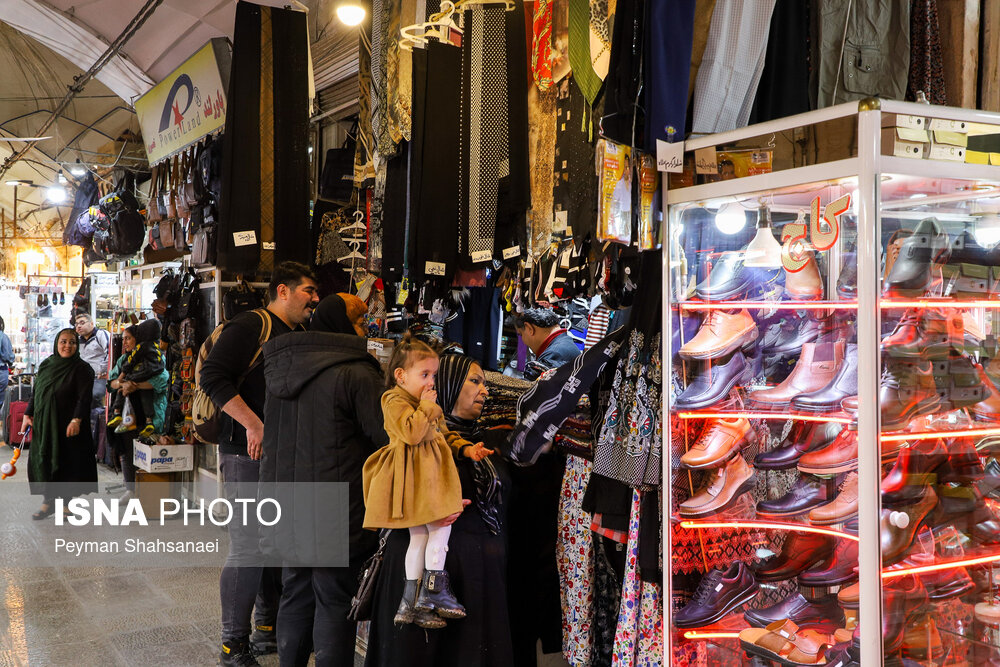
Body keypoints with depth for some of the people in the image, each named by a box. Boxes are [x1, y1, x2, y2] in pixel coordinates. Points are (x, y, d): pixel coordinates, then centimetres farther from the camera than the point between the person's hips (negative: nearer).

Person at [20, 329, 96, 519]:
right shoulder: (45, 366, 10)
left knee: (67, 463, -2)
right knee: (42, 460, 6)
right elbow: (35, 393, 16)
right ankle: (49, 501, 17)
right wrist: (28, 415, 7)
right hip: (43, 424, 5)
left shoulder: (82, 368, -7)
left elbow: (84, 397, -14)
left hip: (68, 425, -5)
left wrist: (76, 420, -23)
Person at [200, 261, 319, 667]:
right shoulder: (251, 326, -9)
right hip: (247, 455, -8)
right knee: (247, 550, -5)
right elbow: (213, 377, -18)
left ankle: (268, 630, 28)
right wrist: (254, 425, -23)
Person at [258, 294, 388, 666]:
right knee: (335, 602, 2)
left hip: (287, 508, 7)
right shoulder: (355, 374, -16)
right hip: (335, 513, -7)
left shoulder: (282, 367, 9)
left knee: (296, 596, 19)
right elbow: (388, 436, -16)